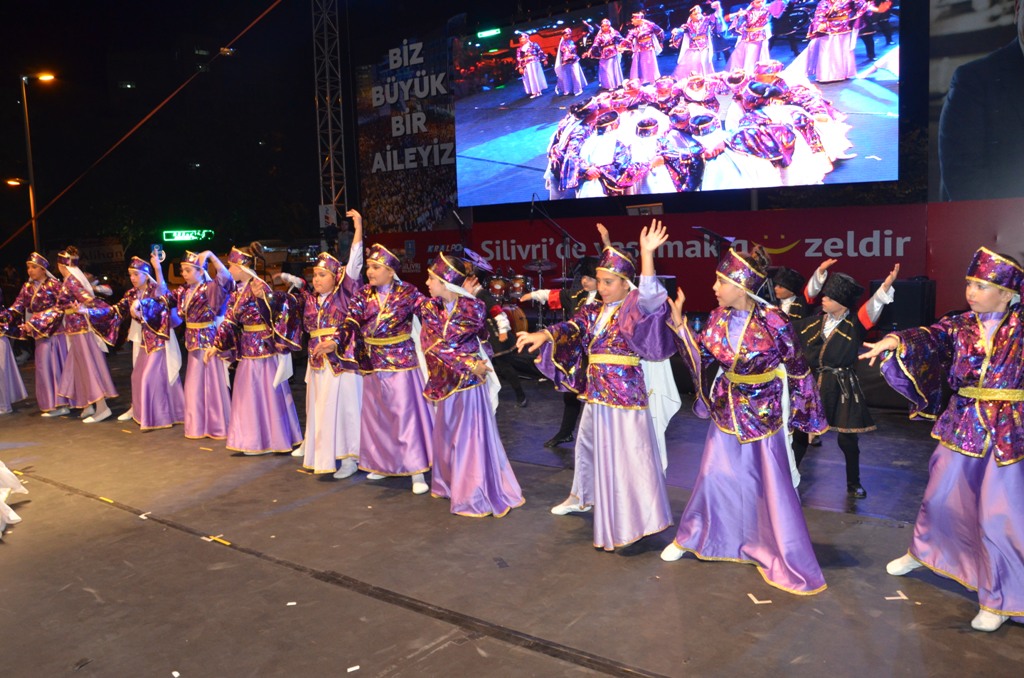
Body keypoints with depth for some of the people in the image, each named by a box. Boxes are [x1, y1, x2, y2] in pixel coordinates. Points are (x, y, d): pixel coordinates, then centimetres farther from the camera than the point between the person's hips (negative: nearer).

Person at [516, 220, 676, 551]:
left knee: (628, 452, -5)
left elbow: (649, 297, -31)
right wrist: (543, 335, -21)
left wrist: (647, 254, -41)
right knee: (588, 444, 22)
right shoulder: (592, 311, 8)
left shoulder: (634, 309, -11)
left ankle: (636, 517, 6)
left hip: (625, 392, -7)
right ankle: (582, 497, 43)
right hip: (595, 391, 8)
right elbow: (570, 328, -2)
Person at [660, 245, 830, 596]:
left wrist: (809, 417, -3)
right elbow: (700, 357, 1)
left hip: (765, 412, -4)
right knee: (713, 475, 13)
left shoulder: (772, 322, -20)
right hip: (728, 408, 4)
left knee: (773, 487, 3)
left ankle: (791, 565, 18)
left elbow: (798, 370, -10)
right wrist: (679, 323, -9)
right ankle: (690, 536, 34)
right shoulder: (718, 318, -5)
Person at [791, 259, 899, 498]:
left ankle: (853, 484, 25)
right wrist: (821, 272, -3)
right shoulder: (817, 319, 0)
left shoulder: (854, 326, -10)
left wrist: (886, 286, -39)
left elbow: (873, 307, -25)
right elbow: (809, 293, 8)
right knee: (800, 433, 10)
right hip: (812, 384, 3)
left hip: (842, 388, -3)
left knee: (847, 439, 6)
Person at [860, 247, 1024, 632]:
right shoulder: (961, 325, -1)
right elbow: (930, 337, -16)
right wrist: (895, 341, -34)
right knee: (941, 496, 18)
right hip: (962, 425, 4)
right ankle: (922, 551, 44)